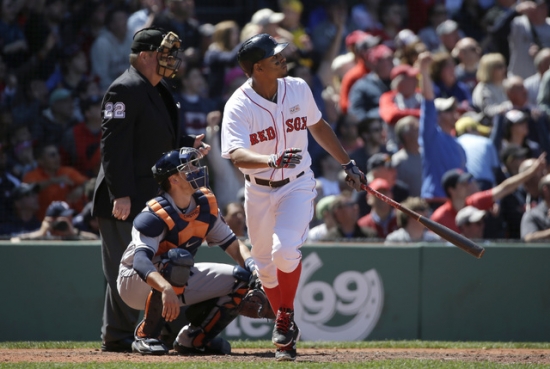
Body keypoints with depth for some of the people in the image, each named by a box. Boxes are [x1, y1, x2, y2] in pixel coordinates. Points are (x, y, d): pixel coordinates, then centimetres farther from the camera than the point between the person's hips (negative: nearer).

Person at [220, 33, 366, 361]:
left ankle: (286, 317, -1)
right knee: (266, 265, 9)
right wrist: (272, 160, -52)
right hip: (259, 190, 0)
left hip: (297, 186, 0)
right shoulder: (239, 106, -19)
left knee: (285, 251, -23)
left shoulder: (298, 89, -6)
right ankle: (287, 333, 30)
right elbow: (237, 155, -33)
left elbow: (318, 127, 13)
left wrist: (348, 164, 15)